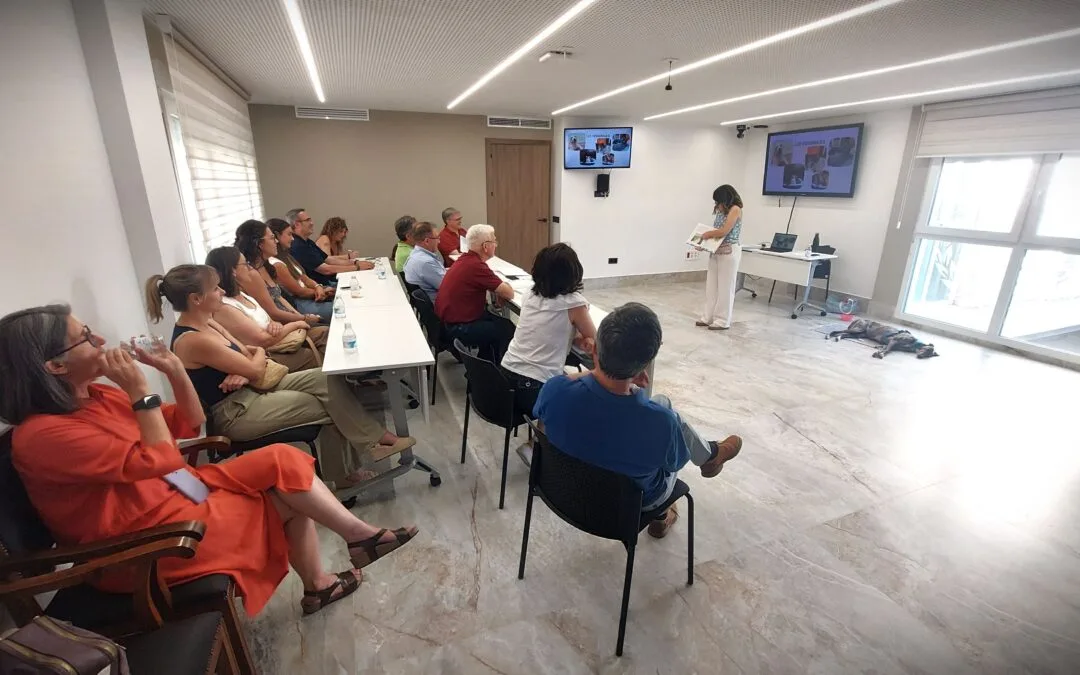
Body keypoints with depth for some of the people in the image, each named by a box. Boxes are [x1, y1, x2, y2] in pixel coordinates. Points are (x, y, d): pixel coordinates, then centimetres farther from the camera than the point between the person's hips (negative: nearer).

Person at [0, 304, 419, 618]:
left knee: (283, 462, -6)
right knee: (285, 499, -12)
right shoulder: (42, 435, -22)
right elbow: (158, 462, -26)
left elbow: (189, 425, 8)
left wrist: (176, 372, -6)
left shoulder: (96, 396, 4)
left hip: (175, 494, 8)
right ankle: (361, 537, 10)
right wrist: (141, 391, -24)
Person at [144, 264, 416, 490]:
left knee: (327, 379, -5)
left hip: (250, 392, 9)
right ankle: (374, 440, 10)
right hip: (235, 413, -9)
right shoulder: (193, 340, -23)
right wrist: (259, 354, 5)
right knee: (330, 404, -12)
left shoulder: (207, 323, 6)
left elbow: (248, 354, 10)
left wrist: (243, 372, -14)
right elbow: (256, 369, -18)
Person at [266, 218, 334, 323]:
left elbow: (304, 278, 11)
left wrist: (318, 287, -9)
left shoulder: (285, 256, 10)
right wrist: (322, 291, -2)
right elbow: (300, 292, -16)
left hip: (308, 297, 9)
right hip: (299, 305, -9)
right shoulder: (277, 264, -20)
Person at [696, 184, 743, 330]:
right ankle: (708, 317, 18)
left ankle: (723, 321, 7)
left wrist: (707, 234, -4)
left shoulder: (735, 209, -12)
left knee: (725, 287, -1)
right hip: (716, 251, 8)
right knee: (712, 286, 10)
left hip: (729, 251, -8)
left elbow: (723, 232, -19)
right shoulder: (721, 210, 13)